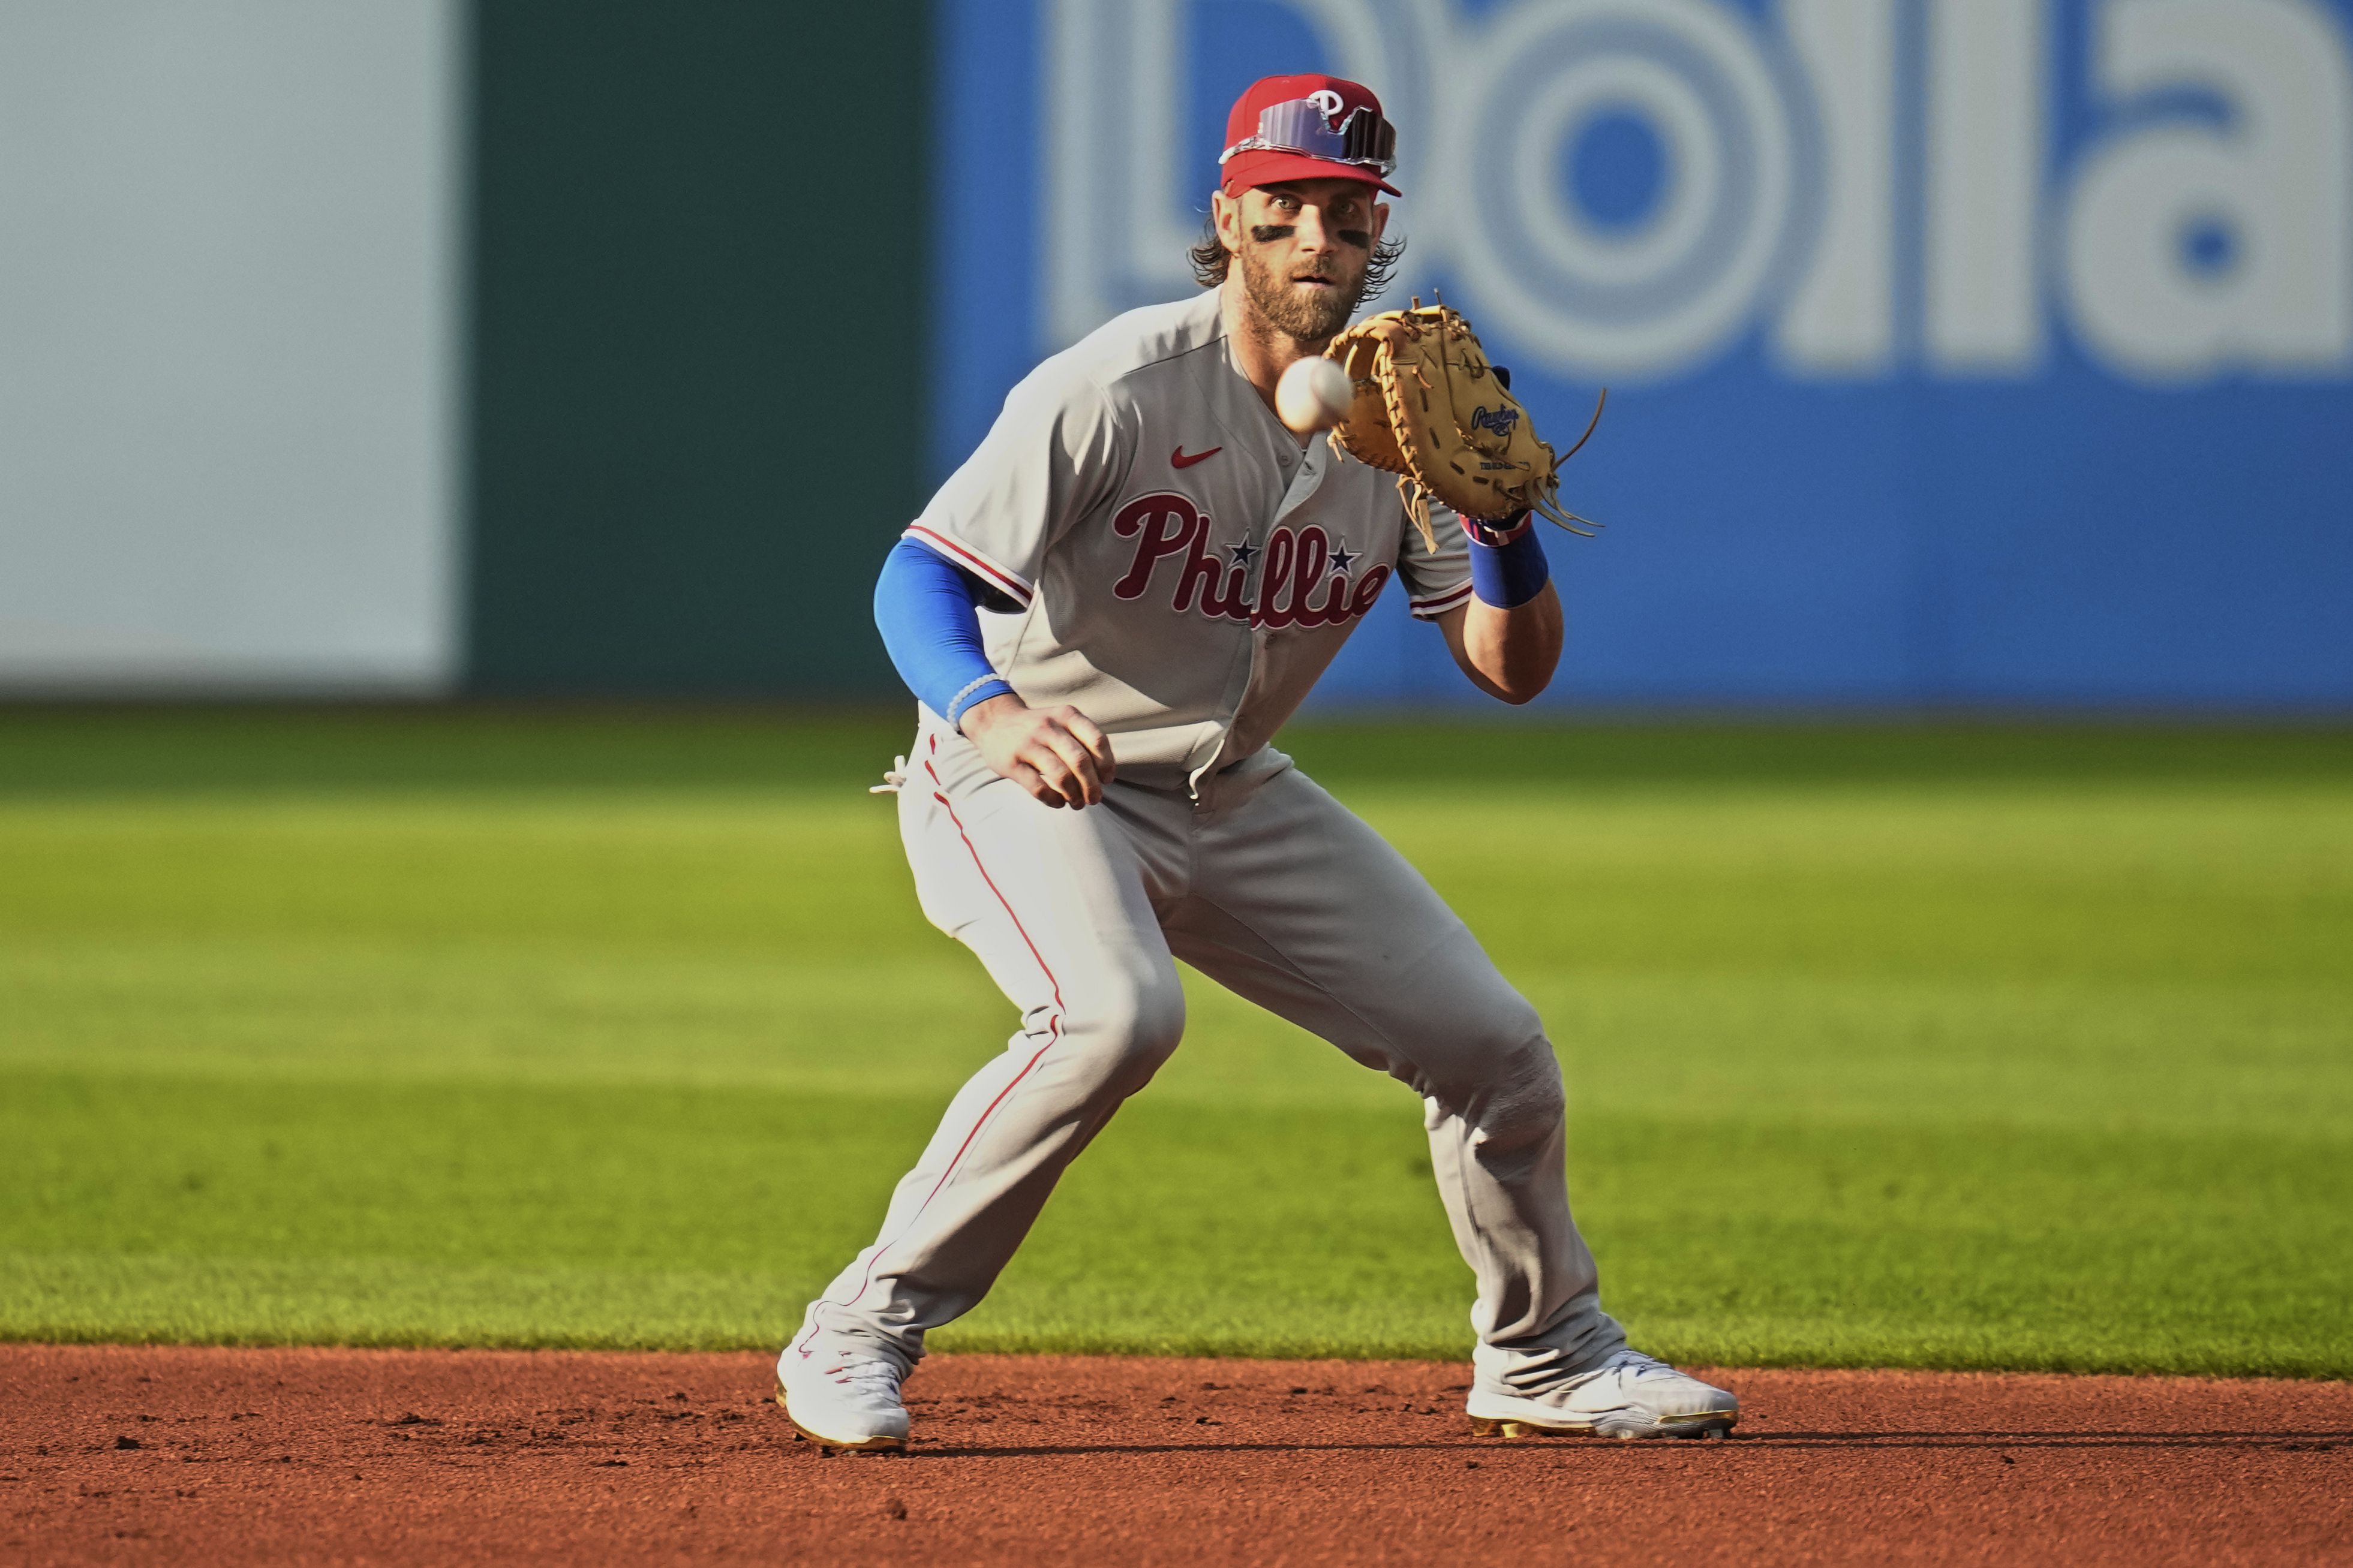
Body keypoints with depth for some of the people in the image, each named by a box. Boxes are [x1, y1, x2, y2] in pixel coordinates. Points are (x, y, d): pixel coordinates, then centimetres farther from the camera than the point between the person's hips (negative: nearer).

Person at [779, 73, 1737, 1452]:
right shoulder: (1122, 391, -22)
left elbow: (1514, 669, -3)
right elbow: (922, 574, -28)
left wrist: (1504, 517, -23)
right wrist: (987, 708, -49)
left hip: (1234, 803, 6)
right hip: (1027, 786, -6)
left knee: (1494, 1043, 2)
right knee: (1116, 1011, -36)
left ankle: (1545, 1355, 28)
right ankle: (864, 1331, -23)